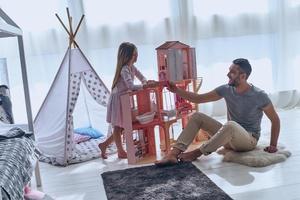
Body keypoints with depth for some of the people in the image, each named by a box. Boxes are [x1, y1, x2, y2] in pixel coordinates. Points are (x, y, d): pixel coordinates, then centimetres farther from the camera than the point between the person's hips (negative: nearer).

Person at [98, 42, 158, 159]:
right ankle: (121, 152, 16)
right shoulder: (124, 69, -23)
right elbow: (131, 86, -35)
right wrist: (147, 85, -39)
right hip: (117, 99, -9)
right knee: (118, 127, 5)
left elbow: (141, 77, 10)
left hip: (125, 99, 9)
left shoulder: (132, 67, 5)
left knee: (123, 127, 14)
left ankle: (104, 145, 26)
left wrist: (146, 83, -13)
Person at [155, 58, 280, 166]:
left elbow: (275, 120, -4)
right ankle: (173, 154, -23)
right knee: (197, 117, -9)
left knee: (230, 125, -41)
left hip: (249, 140, -6)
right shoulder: (226, 90, -2)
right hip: (230, 138, 6)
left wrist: (273, 145, -9)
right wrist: (177, 91, -10)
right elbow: (198, 99, 1)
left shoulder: (259, 96, -15)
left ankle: (196, 153, -24)